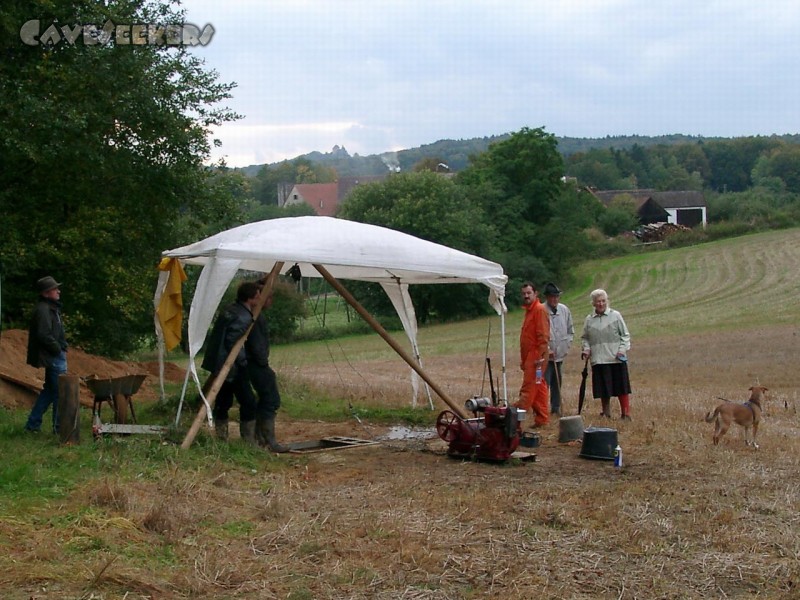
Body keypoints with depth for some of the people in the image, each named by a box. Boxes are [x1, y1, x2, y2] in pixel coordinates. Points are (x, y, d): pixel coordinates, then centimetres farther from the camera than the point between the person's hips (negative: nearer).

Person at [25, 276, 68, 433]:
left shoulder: (50, 308, 16)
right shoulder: (43, 310, -17)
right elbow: (44, 335, -25)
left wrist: (61, 347, 10)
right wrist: (58, 349, -15)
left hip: (55, 356, 11)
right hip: (54, 357, -11)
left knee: (49, 391, 16)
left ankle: (33, 423, 21)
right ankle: (59, 427, 3)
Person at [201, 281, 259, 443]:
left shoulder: (230, 310, 13)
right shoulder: (243, 317, -15)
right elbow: (232, 340, -23)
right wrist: (243, 361, -15)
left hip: (219, 363, 10)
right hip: (232, 367, -10)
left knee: (223, 401, 14)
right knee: (248, 401, -4)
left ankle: (221, 438, 18)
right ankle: (249, 442, -3)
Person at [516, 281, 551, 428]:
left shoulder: (539, 309, -9)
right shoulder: (529, 310, 20)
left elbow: (543, 335, -17)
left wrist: (540, 355, -22)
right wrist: (523, 359, 22)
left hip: (536, 355, -10)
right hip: (529, 355, 10)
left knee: (528, 387, -12)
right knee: (539, 388, 10)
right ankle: (542, 419, 14)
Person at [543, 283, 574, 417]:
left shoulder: (564, 310, 6)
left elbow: (570, 330, 18)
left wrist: (567, 346, 8)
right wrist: (547, 350, -15)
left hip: (560, 354, 6)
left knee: (557, 382, 13)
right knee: (544, 382, -9)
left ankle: (556, 409, 22)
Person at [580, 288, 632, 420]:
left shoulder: (615, 316, 2)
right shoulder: (589, 319, 8)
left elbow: (625, 335, 3)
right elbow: (584, 337, 16)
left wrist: (622, 350, -9)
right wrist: (586, 349, -2)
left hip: (617, 359, -2)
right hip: (598, 360, 2)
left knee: (621, 387, -1)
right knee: (603, 389, 6)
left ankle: (626, 414, 5)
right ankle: (606, 413, 18)